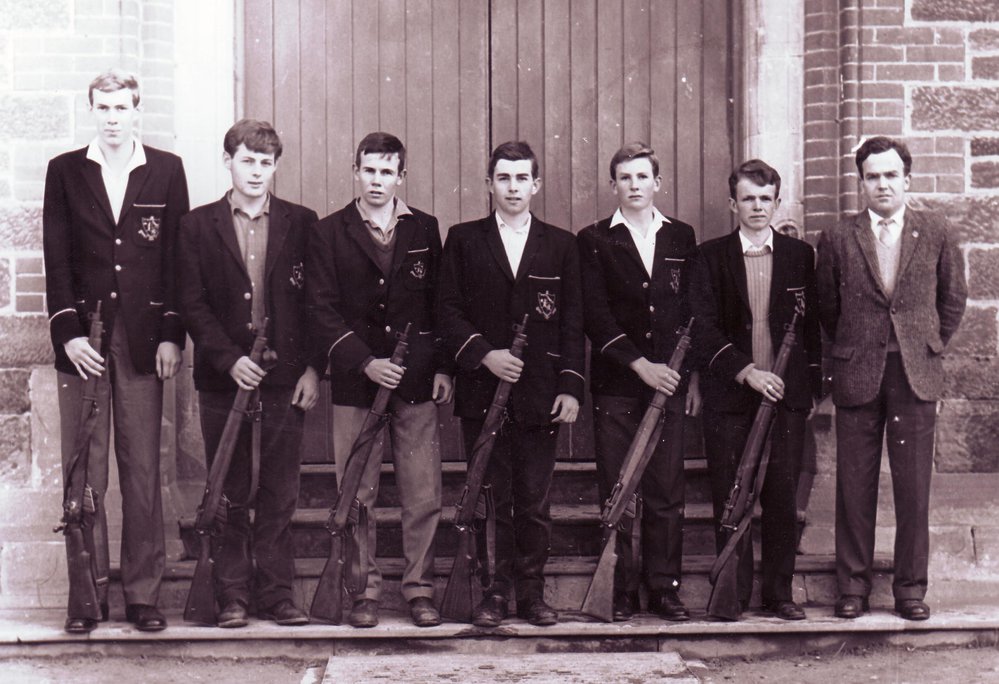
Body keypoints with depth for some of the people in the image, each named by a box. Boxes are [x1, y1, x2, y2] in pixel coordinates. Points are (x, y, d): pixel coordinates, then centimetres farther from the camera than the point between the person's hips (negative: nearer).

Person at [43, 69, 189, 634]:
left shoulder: (166, 170, 8)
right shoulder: (65, 171, 9)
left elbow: (178, 257, 5)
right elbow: (57, 260, 5)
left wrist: (172, 335, -2)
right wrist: (68, 333, -6)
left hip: (144, 340, 0)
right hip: (83, 339, 1)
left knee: (144, 471, 1)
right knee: (84, 475, 2)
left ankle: (144, 593, 9)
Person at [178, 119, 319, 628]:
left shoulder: (301, 223, 8)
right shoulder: (198, 225, 7)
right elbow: (192, 304, 1)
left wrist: (313, 368, -3)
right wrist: (229, 359, -11)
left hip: (286, 379, 0)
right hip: (222, 378, 0)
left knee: (280, 495, 3)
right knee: (230, 495, 4)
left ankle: (277, 596, 10)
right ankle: (232, 598, 11)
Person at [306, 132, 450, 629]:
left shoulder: (423, 229, 12)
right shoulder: (329, 233, 5)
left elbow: (439, 302, 14)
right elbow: (323, 311, -1)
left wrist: (443, 367, 4)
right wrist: (365, 363, -12)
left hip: (417, 381, 1)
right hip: (355, 382, -1)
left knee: (423, 494, 0)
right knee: (357, 495, 3)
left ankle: (419, 587, 11)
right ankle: (364, 588, 13)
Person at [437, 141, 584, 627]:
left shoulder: (560, 245, 10)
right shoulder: (464, 240, 8)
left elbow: (573, 322, 7)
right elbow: (449, 311, 3)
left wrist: (571, 386, -2)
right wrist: (483, 354, -12)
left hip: (540, 395, 1)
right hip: (482, 392, 0)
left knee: (535, 499, 2)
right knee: (491, 497, 2)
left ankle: (532, 592, 12)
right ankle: (495, 592, 11)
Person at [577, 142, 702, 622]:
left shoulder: (681, 238, 14)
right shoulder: (594, 240, 5)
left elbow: (694, 310, 14)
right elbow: (595, 315, -4)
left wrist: (693, 378, 7)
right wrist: (639, 364, -12)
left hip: (670, 384, 2)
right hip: (615, 385, -2)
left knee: (667, 492, 1)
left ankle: (665, 589, 10)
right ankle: (620, 592, 7)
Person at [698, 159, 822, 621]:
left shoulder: (800, 255, 10)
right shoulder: (711, 256, 4)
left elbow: (811, 323, 13)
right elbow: (706, 326, -2)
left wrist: (812, 385, 6)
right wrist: (746, 371, -12)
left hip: (786, 393, 1)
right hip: (728, 396, -1)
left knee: (783, 496, 2)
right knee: (729, 498, 0)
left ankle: (779, 593, 12)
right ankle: (732, 594, 9)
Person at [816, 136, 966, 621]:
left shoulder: (938, 233, 5)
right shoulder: (838, 239, 3)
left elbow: (953, 299, 14)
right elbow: (826, 307, 13)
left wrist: (930, 348, 11)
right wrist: (853, 349, 11)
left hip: (916, 376, 0)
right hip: (857, 376, 0)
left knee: (914, 485, 3)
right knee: (854, 486, 4)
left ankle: (911, 587, 14)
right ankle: (852, 586, 14)